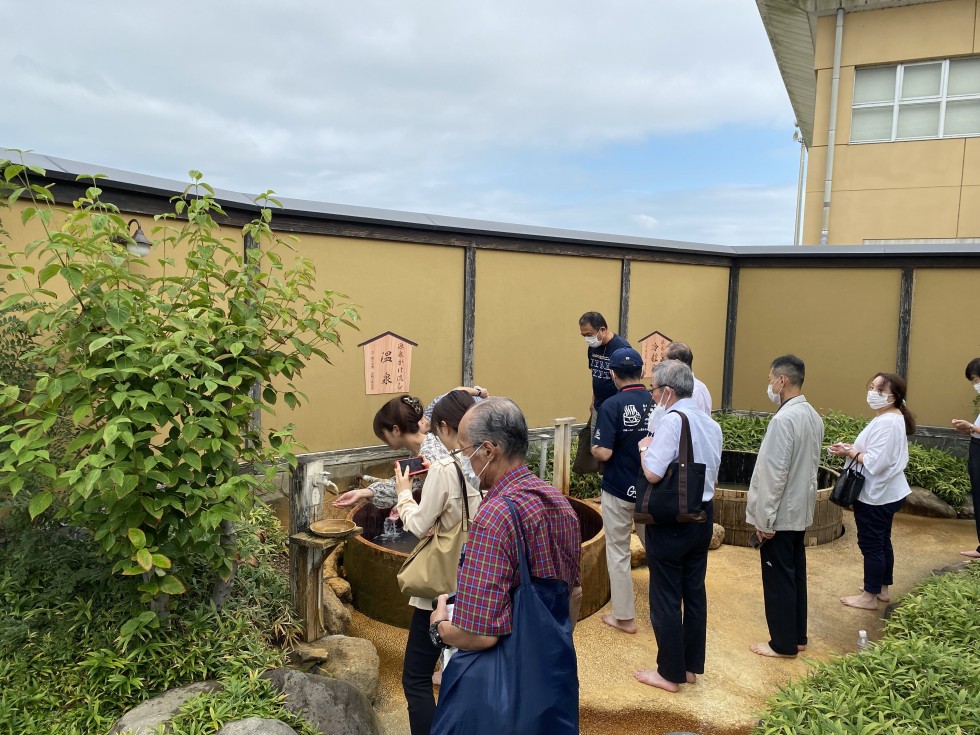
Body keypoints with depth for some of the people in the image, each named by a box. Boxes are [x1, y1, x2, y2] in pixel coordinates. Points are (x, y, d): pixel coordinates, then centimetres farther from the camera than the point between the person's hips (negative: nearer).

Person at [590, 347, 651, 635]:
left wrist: (593, 448, -1)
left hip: (619, 490, -4)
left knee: (618, 553, 10)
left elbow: (603, 453, -23)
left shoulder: (612, 406, -18)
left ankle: (624, 616, 18)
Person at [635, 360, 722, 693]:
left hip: (670, 521, -8)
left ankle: (670, 674, 16)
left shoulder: (671, 421, -20)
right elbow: (713, 476, 14)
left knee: (665, 597, 5)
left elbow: (652, 473, -26)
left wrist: (644, 447, -10)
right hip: (702, 516, 8)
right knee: (695, 591, 16)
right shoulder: (711, 423, 7)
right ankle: (691, 666, 29)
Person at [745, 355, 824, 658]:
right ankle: (797, 636, 29)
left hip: (780, 513, -9)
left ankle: (783, 643, 15)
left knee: (778, 579, 4)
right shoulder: (813, 416, 5)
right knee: (795, 574, 17)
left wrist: (764, 519, -17)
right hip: (800, 510, 9)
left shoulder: (784, 419, -23)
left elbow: (774, 474, -23)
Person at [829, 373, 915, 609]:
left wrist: (849, 453, -13)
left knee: (871, 545, 0)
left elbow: (874, 462, -27)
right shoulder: (893, 419, 10)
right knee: (882, 542, 19)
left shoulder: (886, 422, -23)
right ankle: (882, 589, 31)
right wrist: (854, 447, 3)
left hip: (876, 495, -10)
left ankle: (869, 596, 11)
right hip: (885, 492, 11)